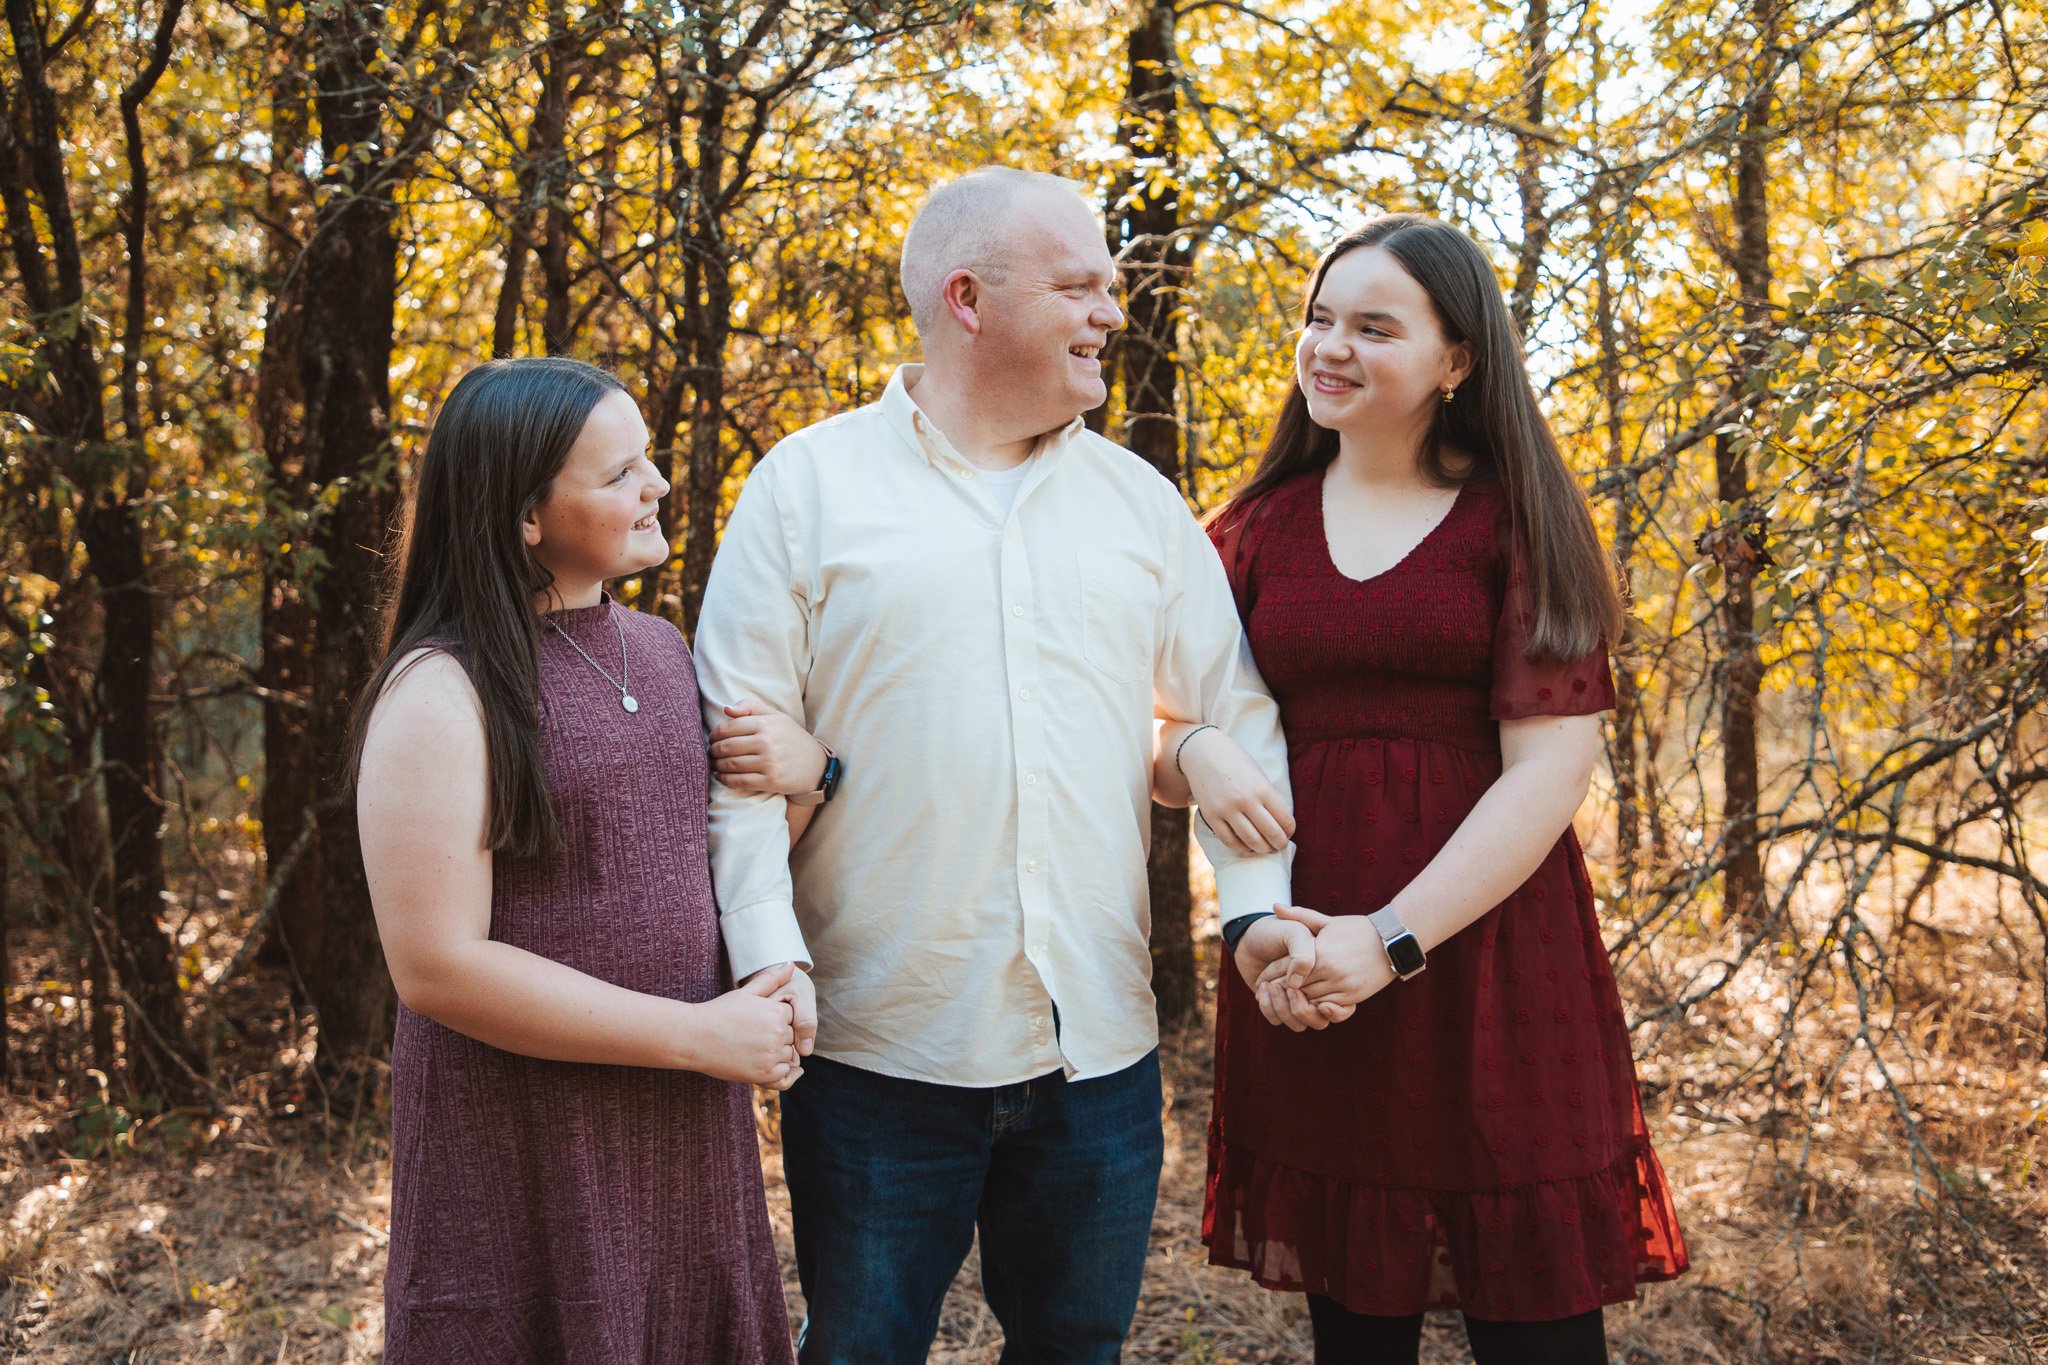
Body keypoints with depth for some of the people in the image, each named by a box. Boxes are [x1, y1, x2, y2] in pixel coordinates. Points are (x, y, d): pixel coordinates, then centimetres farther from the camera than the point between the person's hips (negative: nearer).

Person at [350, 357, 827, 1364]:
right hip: (524, 1156, -6)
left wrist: (804, 769, -4)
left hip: (687, 1134, 6)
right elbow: (436, 967, -20)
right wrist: (699, 1036, -17)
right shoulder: (444, 691, -14)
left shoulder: (662, 649, 7)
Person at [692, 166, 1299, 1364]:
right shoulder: (809, 484, -1)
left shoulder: (1139, 499, 9)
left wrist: (1260, 905, -4)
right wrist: (769, 955, -15)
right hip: (880, 1045, -3)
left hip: (1101, 1048, 4)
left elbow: (1236, 716, 11)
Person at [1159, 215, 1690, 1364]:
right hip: (1305, 977, 3)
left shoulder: (1515, 518, -1)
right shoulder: (1259, 527, 9)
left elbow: (1552, 766, -9)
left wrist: (1393, 940, -17)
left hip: (1490, 952, -2)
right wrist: (1199, 754, -14)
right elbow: (1166, 738, 10)